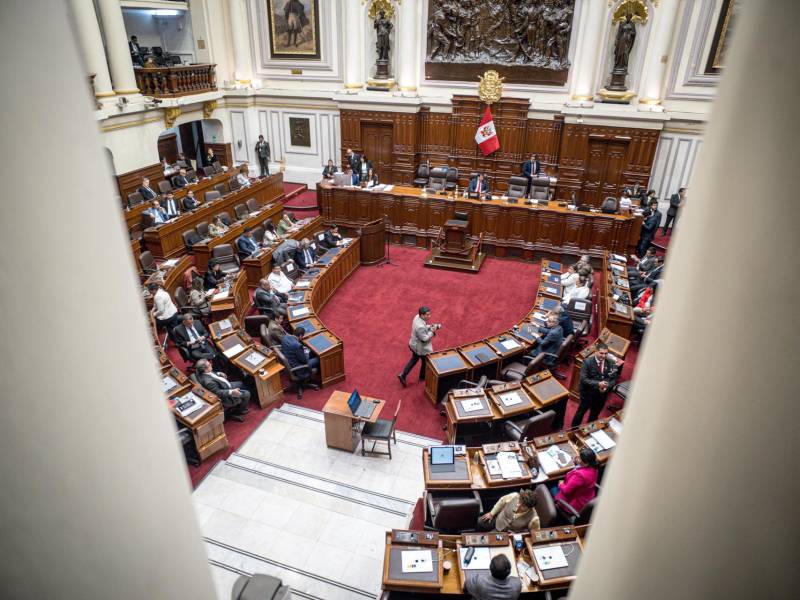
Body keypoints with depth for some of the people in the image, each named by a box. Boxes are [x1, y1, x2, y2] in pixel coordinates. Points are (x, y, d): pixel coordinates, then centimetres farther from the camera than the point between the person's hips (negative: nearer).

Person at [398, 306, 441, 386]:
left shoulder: (417, 317, -10)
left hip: (414, 345, 8)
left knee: (414, 359, 28)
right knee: (425, 361, 19)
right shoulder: (420, 326, -39)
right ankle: (422, 377, 45)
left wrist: (431, 327, -7)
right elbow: (425, 339, -30)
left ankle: (403, 375, 31)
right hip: (420, 348, -8)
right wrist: (432, 331, -22)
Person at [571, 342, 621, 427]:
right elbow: (583, 379, -21)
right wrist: (597, 384, -32)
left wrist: (606, 387, -21)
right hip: (588, 394, -3)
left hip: (602, 395, 3)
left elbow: (613, 379, -2)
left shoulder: (611, 363, -7)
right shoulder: (587, 362, -17)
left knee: (594, 416, 21)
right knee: (581, 411, 15)